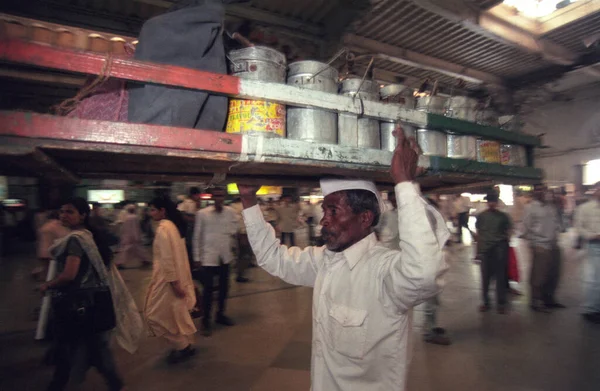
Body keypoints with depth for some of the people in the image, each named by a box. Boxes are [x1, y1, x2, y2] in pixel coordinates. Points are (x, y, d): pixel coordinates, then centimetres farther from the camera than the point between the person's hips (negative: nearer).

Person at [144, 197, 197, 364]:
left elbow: (167, 258, -22)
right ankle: (186, 345, 29)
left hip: (168, 277, -9)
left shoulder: (163, 228, -19)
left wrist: (173, 281, -21)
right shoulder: (173, 225, 9)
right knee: (177, 312, 18)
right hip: (177, 275, 9)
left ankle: (182, 347, 12)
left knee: (156, 314, 4)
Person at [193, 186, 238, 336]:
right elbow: (197, 236, -2)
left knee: (224, 287, 15)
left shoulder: (231, 212, -1)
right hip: (209, 256, -3)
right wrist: (197, 256, -2)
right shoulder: (202, 213, -8)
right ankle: (206, 320, 20)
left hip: (225, 256, 3)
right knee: (208, 289, 2)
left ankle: (220, 314, 35)